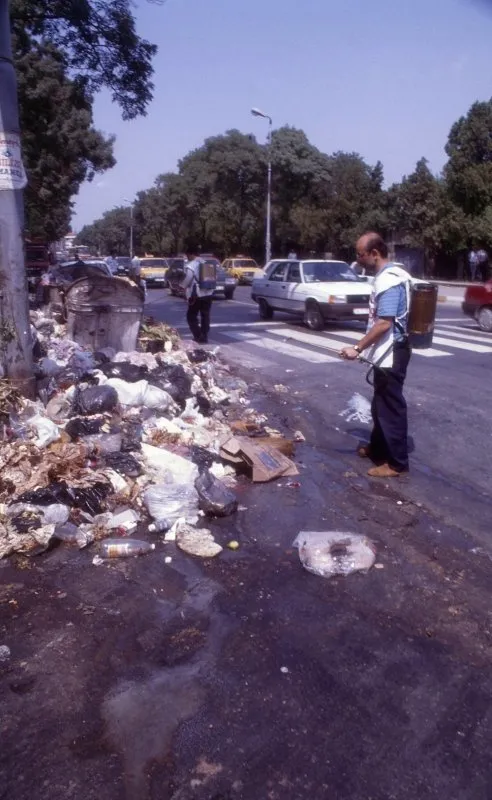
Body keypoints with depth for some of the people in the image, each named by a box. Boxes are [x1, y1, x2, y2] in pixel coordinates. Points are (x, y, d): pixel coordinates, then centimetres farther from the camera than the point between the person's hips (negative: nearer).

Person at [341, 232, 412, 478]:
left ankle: (397, 462, 8)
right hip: (386, 353, 10)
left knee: (391, 407, -2)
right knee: (380, 405, 21)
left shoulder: (389, 280, -21)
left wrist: (358, 348, -23)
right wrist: (367, 348, 23)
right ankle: (378, 447, 36)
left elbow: (384, 323, -26)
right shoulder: (385, 276, 11)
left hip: (391, 354, -10)